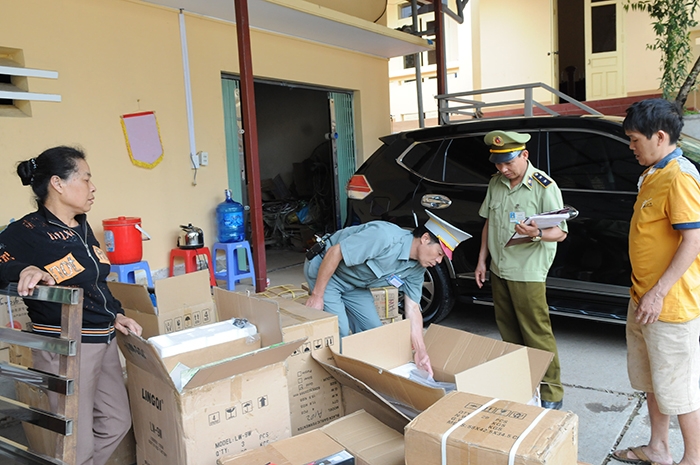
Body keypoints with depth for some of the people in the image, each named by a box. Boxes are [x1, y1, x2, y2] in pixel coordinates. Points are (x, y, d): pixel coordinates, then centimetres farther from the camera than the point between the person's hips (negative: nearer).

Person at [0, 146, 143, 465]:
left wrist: (115, 315, 10)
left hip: (103, 340, 8)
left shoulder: (81, 227, 8)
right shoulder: (26, 233, -15)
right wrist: (28, 272, -36)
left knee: (116, 423, 17)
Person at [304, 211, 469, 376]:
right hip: (323, 269, -8)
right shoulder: (385, 236, -36)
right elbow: (334, 252, -31)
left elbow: (412, 308, -5)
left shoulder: (417, 268, -9)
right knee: (339, 331, -18)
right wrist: (317, 295, -25)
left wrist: (421, 352, -12)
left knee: (374, 330, 4)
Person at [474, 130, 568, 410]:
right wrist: (481, 260, 12)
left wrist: (537, 234, -34)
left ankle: (552, 394, 11)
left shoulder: (544, 187, -13)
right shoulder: (496, 183, 7)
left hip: (528, 274, -7)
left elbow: (561, 232, -12)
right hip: (498, 270, 7)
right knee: (508, 332, 17)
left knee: (537, 335, -2)